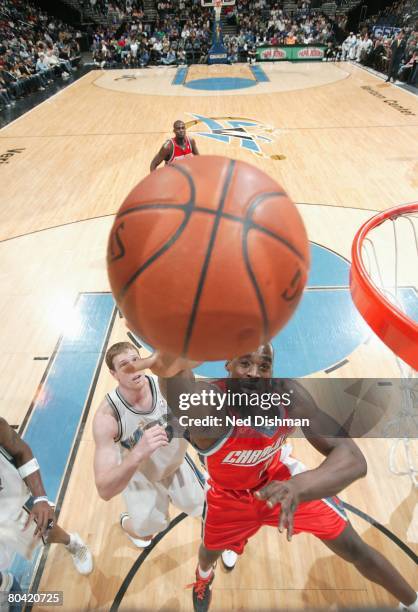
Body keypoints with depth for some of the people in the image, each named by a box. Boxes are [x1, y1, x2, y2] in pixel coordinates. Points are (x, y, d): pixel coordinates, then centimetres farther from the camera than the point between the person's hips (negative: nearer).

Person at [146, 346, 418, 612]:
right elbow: (186, 398, -67)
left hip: (282, 479, 1)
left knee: (355, 549, 7)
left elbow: (353, 458, -37)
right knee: (210, 551, 26)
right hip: (230, 494, 0)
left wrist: (299, 486, -54)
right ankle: (204, 575, 66)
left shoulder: (289, 395, -32)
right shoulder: (212, 401, -41)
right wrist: (173, 370, -90)